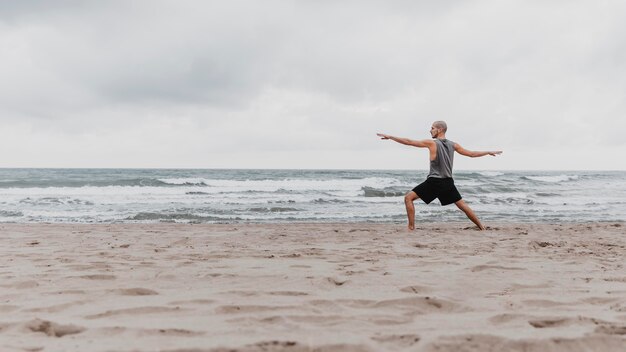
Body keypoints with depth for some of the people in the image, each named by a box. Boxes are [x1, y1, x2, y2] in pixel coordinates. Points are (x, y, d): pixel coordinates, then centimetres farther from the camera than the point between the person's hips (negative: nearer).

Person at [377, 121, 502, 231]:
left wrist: (390, 137, 0)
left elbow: (408, 142, -6)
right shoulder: (453, 145, 7)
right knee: (462, 205, 18)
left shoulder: (431, 143, -6)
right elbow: (472, 154, 12)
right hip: (448, 182, 6)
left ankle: (411, 227, -8)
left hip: (434, 182, -5)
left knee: (408, 198, 1)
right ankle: (482, 227, 21)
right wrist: (489, 152, 27)